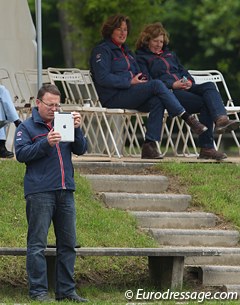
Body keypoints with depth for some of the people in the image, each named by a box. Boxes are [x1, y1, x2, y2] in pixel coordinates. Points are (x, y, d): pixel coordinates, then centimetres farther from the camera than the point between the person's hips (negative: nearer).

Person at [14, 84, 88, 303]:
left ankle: (66, 290, 12)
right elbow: (21, 153, -8)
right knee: (37, 244, -5)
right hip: (39, 192, -5)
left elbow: (80, 150, 8)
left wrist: (77, 129, -9)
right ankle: (38, 291, -3)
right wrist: (46, 143, -19)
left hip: (65, 191, 5)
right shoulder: (27, 127, 3)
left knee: (68, 244, 7)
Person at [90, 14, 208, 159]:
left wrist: (141, 79, 3)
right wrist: (130, 82, -13)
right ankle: (188, 118, -25)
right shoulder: (102, 51, 1)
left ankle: (149, 146, -32)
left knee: (157, 101, -26)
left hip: (129, 94, 8)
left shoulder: (126, 51, 27)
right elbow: (103, 78, -13)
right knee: (157, 84, -26)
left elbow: (138, 75, 29)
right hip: (113, 97, -8)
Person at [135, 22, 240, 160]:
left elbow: (184, 71, 29)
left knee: (209, 86, -27)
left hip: (183, 88, 6)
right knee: (205, 103, -29)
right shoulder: (141, 58, 10)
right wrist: (173, 85, -15)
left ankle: (222, 119, -53)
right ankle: (206, 148, -40)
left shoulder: (170, 54, 34)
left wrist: (189, 82, 3)